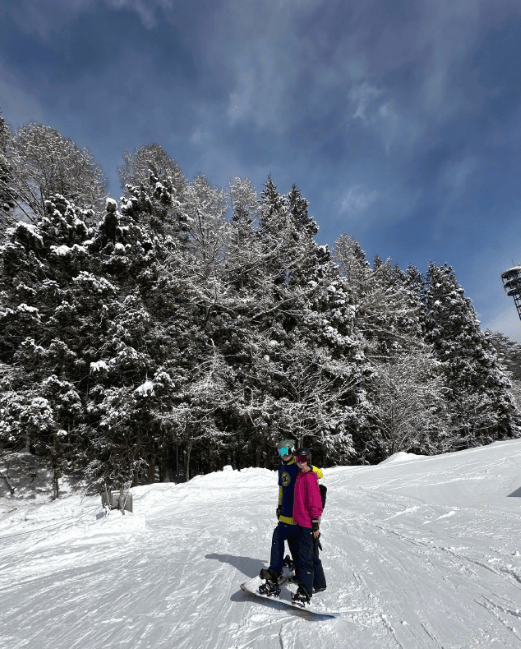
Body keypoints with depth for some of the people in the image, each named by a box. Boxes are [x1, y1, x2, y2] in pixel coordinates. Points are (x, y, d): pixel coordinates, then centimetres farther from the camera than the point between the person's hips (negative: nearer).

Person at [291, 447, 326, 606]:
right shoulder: (301, 476, 9)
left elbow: (315, 501, -18)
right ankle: (319, 584, 34)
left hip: (308, 523, -9)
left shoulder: (310, 477, -18)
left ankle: (305, 594, 3)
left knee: (305, 557, -4)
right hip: (301, 522, 9)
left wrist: (315, 522, -16)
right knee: (312, 555, 20)